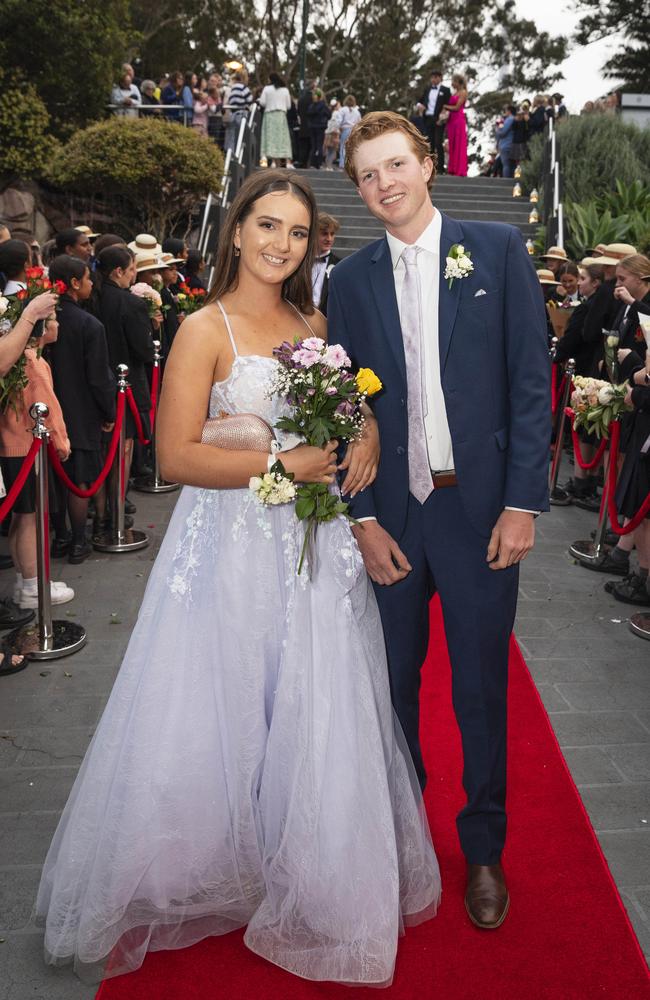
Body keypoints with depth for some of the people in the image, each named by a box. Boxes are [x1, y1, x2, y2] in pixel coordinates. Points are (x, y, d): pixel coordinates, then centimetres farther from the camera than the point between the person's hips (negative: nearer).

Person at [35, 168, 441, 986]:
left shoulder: (317, 325, 11)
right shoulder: (204, 330, -6)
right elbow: (177, 457, -13)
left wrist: (366, 434, 0)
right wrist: (281, 465, -17)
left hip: (313, 549, 5)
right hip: (232, 546, -5)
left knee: (316, 723, 11)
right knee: (220, 724, 5)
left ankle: (306, 887, 33)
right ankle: (207, 880, 30)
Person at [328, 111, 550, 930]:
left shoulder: (497, 249, 1)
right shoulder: (351, 278, 7)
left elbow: (531, 381, -2)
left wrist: (522, 502, -8)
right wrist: (362, 518, -1)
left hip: (481, 508, -2)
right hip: (390, 515, 2)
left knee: (481, 689, 9)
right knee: (395, 680, 13)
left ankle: (483, 850, 29)